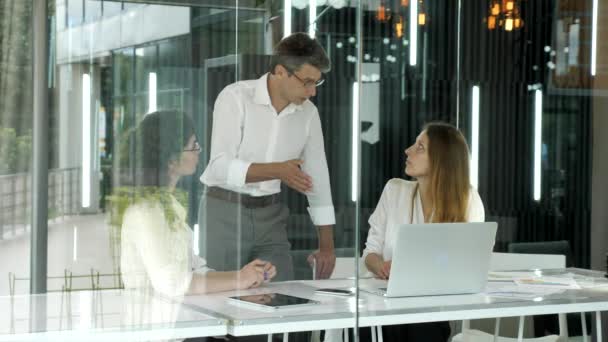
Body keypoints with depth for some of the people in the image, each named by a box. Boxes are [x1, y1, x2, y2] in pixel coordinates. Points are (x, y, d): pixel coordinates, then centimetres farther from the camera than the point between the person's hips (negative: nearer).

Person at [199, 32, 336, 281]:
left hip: (270, 215, 4)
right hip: (225, 213, -4)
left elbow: (319, 179, 7)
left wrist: (326, 245, 5)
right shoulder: (235, 97, -13)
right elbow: (220, 167, -20)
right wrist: (277, 170, -31)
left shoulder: (308, 113, 2)